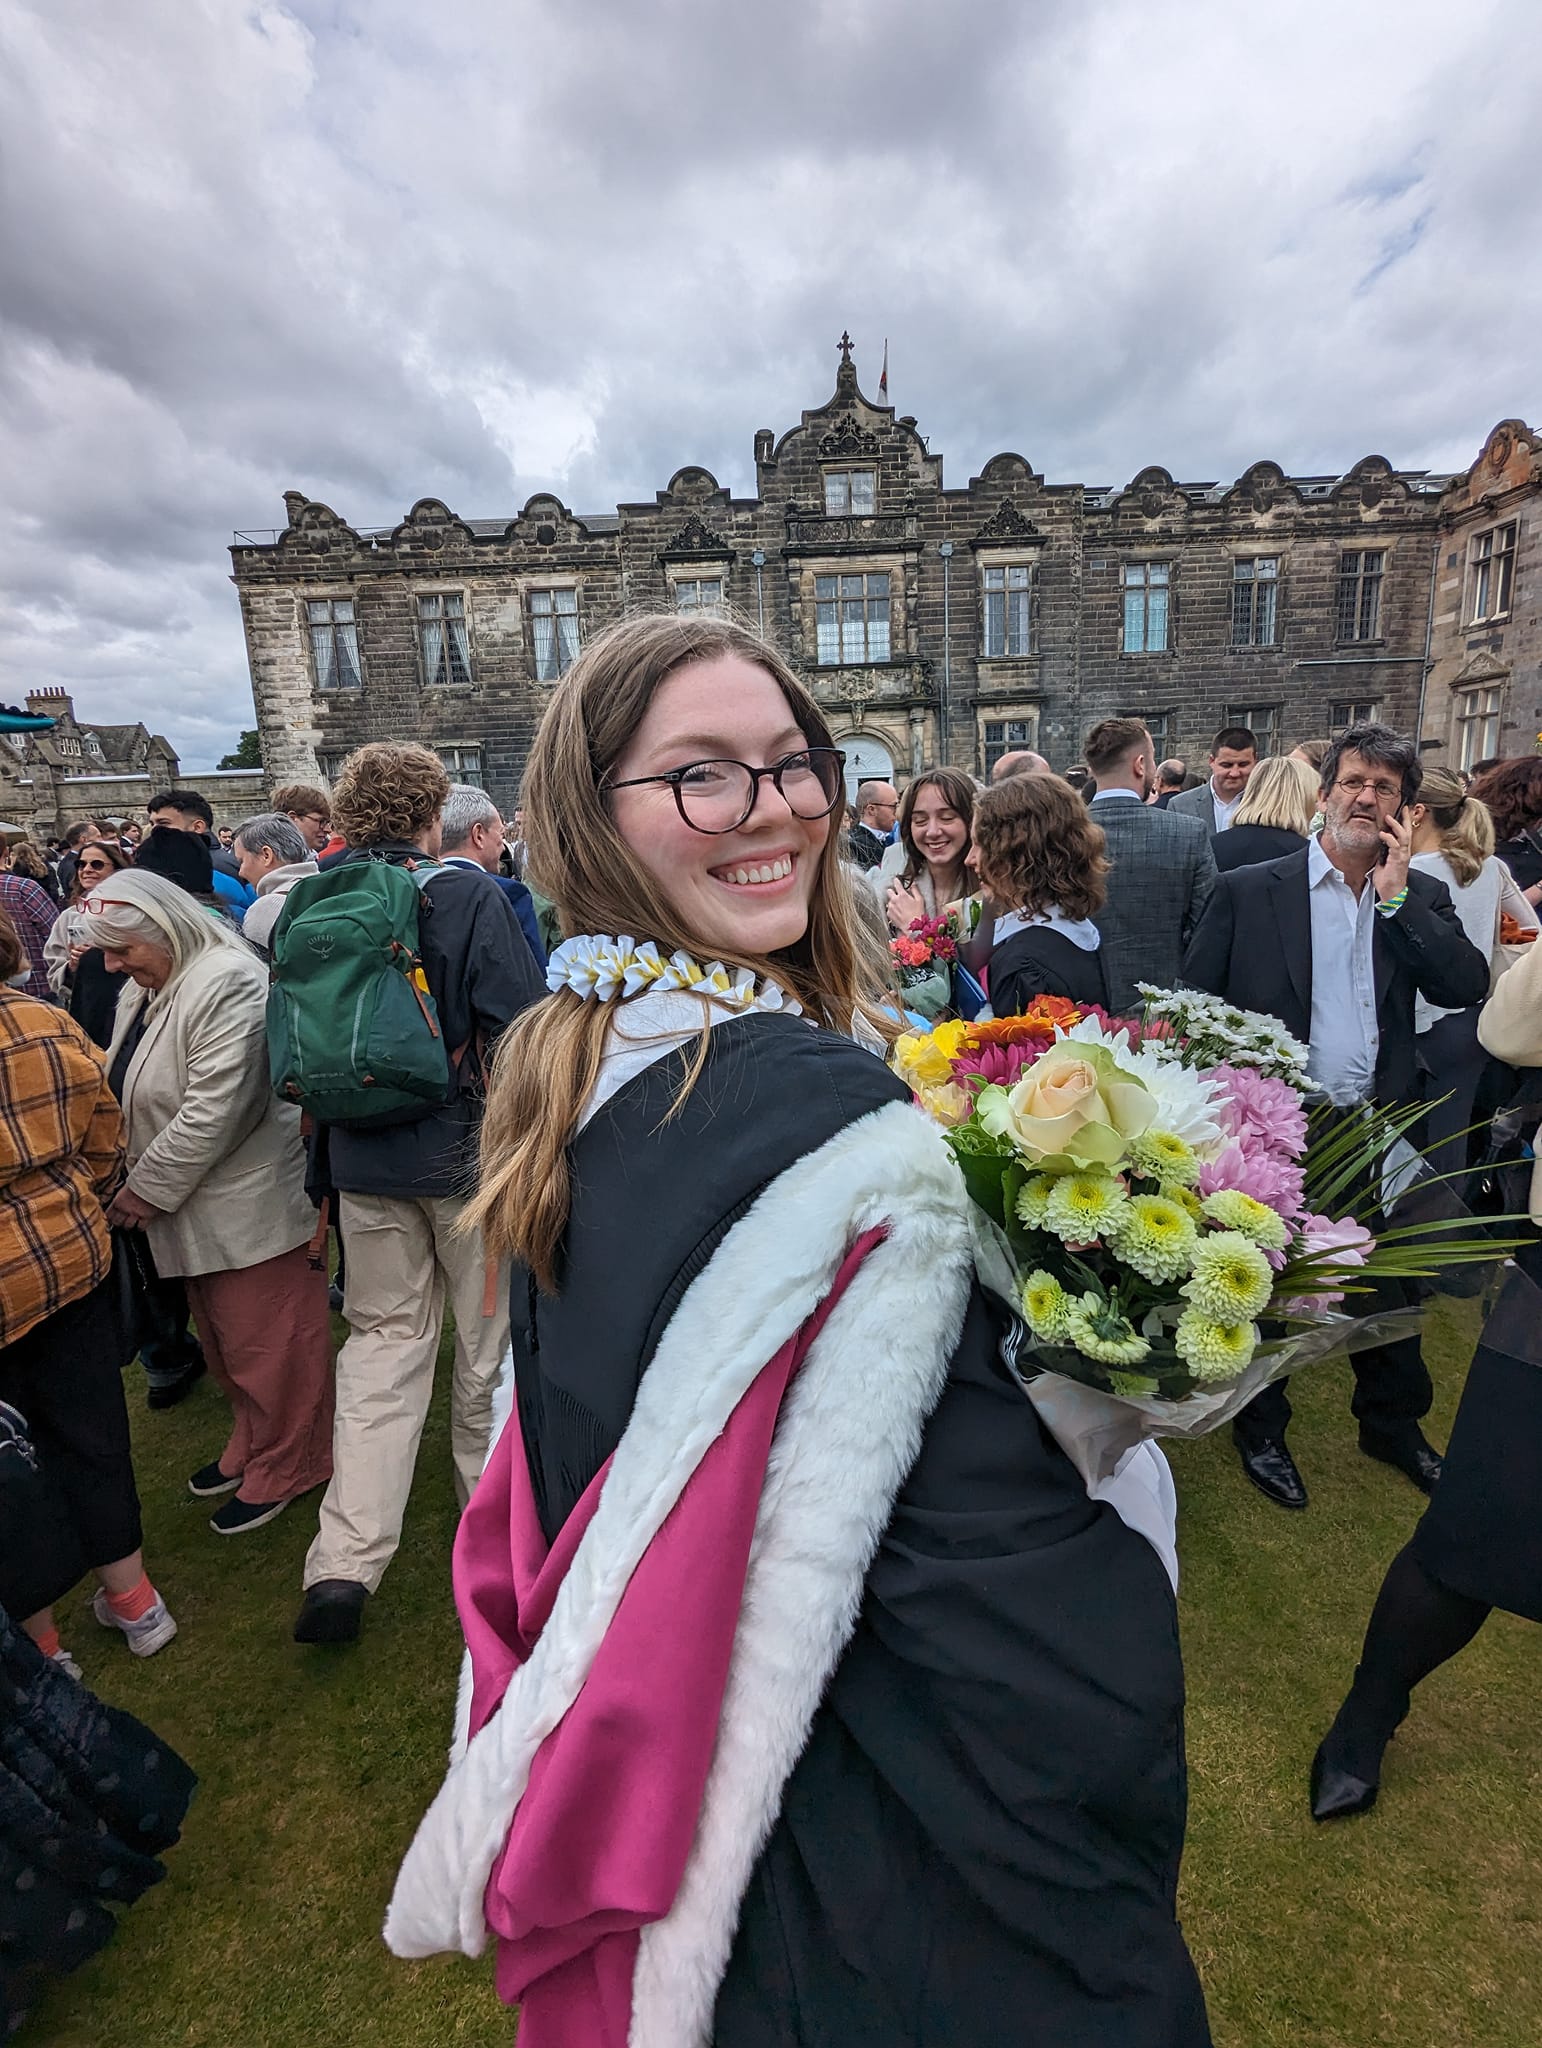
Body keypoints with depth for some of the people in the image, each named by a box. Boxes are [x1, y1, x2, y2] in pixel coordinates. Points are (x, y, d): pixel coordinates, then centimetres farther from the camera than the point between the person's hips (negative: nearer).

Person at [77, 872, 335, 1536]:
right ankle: (251, 1444, 42)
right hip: (193, 1209, 10)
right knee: (224, 1341, 23)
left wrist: (148, 1189, -16)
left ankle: (283, 1469, 24)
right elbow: (124, 1090, 18)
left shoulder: (229, 983, -21)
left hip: (251, 1208, -10)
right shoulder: (146, 990, 10)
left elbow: (214, 1110, -25)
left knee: (266, 1345, 5)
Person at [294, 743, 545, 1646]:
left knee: (383, 1339, 15)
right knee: (490, 1337, 15)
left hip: (364, 1163, 4)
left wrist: (322, 1164, 20)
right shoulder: (469, 893, -14)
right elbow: (519, 1028, -18)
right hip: (469, 1155, -4)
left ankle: (345, 1562, 14)